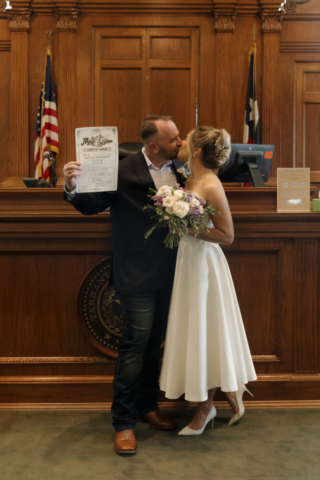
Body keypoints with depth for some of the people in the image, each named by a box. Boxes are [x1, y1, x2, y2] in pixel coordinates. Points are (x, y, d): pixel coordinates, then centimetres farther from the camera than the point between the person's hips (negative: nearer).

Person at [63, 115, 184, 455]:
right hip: (138, 275, -6)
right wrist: (72, 188, -32)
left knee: (153, 344, 18)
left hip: (168, 274, 6)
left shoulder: (178, 169, 6)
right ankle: (123, 422, 10)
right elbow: (92, 204, -13)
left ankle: (147, 405, 35)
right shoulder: (124, 171, -12)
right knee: (135, 346, -3)